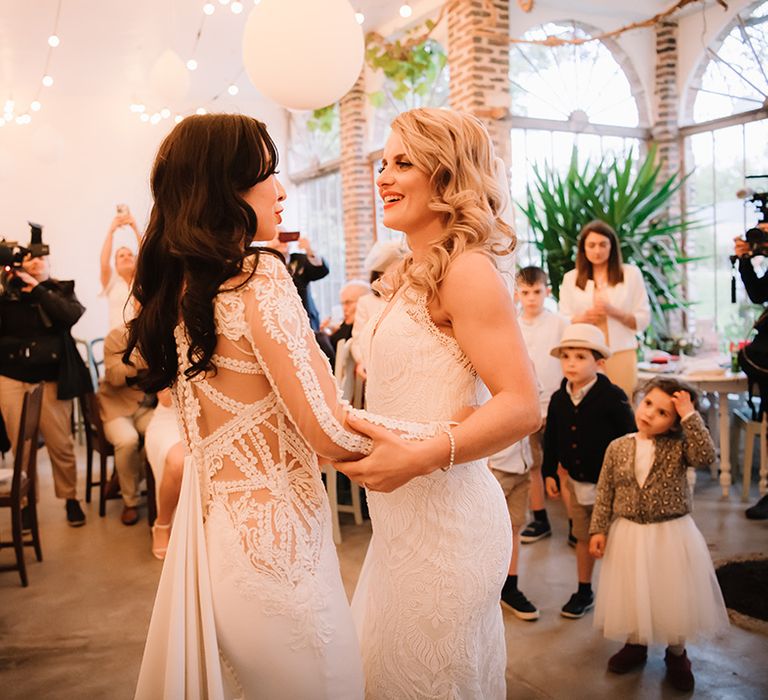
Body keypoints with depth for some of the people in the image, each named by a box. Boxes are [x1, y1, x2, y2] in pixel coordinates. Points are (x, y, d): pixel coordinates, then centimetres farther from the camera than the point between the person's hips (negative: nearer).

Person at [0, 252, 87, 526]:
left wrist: (37, 289, -11)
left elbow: (73, 315, -12)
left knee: (61, 444, -1)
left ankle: (70, 498, 15)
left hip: (50, 379, -1)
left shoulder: (62, 290, 8)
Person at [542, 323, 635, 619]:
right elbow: (551, 439, 9)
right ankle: (584, 592, 34)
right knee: (583, 538, 18)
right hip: (577, 481, 5)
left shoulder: (613, 398, -17)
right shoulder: (558, 399, -2)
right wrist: (549, 472, 7)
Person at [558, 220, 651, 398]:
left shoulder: (631, 274, 7)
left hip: (621, 355, 0)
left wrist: (613, 312, -11)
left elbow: (643, 320, 4)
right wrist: (582, 319, -12)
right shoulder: (570, 278, 10)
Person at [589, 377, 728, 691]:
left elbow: (706, 456, -30)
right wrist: (598, 529, -4)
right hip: (629, 535, 2)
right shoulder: (618, 448, -5)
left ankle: (677, 654, 35)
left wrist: (690, 415, -28)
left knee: (673, 595, 11)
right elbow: (605, 492, -1)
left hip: (671, 535, -1)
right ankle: (636, 644, 40)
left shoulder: (678, 446, -9)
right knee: (633, 594, 16)